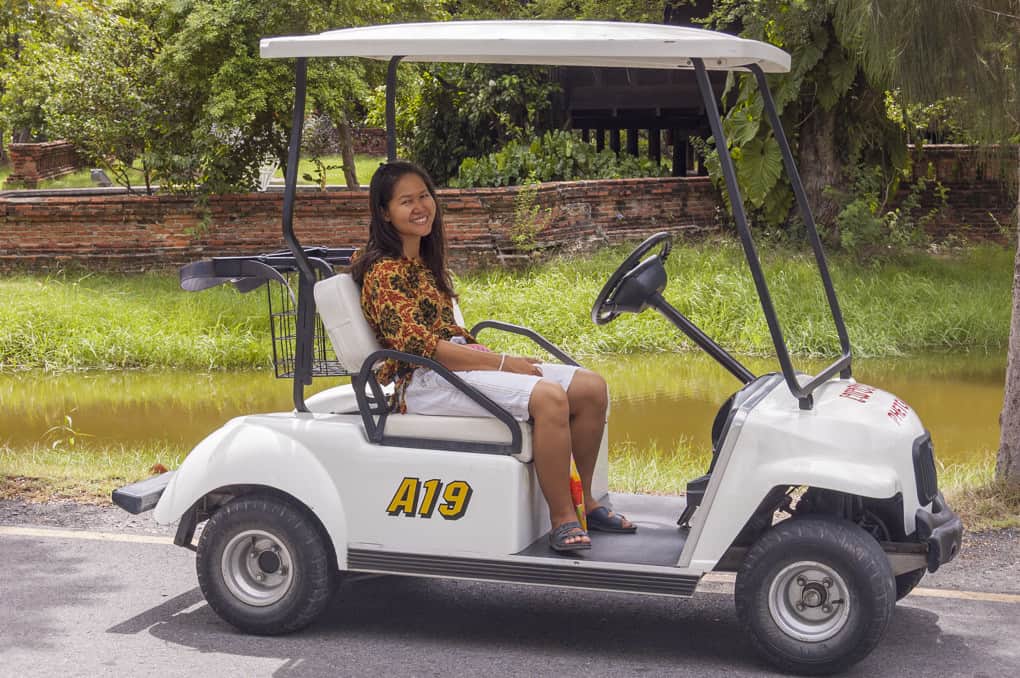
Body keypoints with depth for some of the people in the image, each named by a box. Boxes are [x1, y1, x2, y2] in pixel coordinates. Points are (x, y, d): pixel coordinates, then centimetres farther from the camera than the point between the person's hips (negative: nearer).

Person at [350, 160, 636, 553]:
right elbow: (420, 346, -19)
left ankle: (585, 501, 5)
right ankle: (562, 520, -22)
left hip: (460, 362, 9)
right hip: (424, 383, -9)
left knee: (591, 387, -5)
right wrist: (502, 364, -17)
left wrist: (507, 360, 4)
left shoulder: (424, 262, 18)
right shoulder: (384, 272, -11)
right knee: (547, 397, -31)